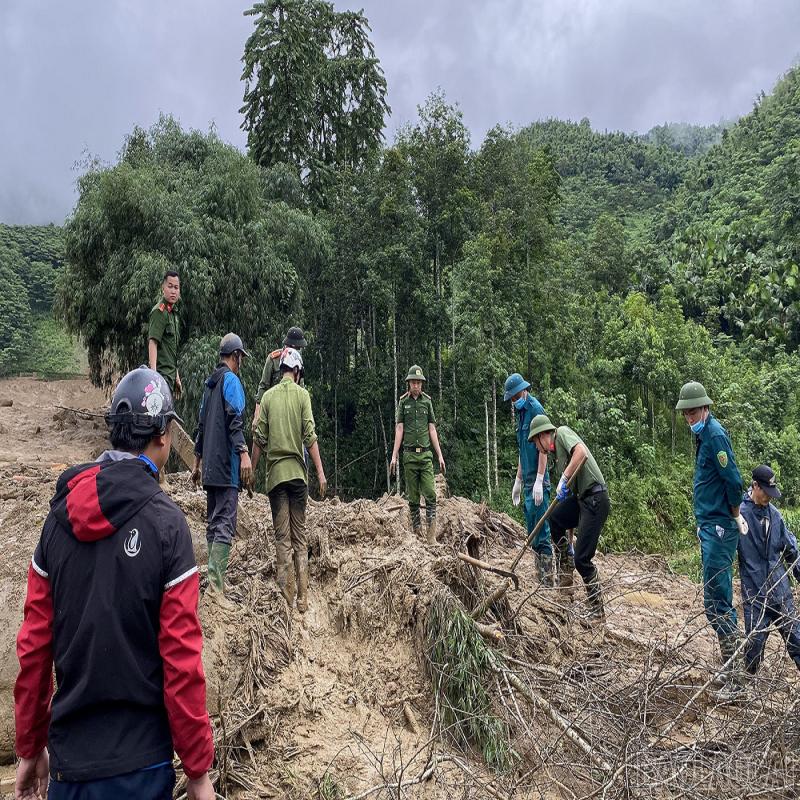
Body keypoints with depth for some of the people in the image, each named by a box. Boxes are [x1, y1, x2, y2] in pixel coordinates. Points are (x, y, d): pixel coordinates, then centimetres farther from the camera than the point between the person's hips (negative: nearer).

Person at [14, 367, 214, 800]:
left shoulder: (59, 514, -3)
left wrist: (30, 747, 14)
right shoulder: (165, 522, -17)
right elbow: (181, 658, -16)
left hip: (66, 758, 4)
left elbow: (33, 643, 1)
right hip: (136, 765, -3)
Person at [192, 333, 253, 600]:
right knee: (225, 523, -11)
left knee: (213, 521, 12)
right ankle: (216, 582, -17)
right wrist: (244, 453, -26)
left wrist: (197, 462, 28)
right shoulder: (231, 380, -5)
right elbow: (235, 420, -19)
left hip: (210, 466, 9)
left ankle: (215, 578, 16)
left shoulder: (210, 382, 20)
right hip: (226, 465, -9)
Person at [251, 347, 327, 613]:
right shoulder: (302, 394, -1)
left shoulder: (268, 396, 3)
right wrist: (320, 472, -5)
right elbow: (310, 436, -7)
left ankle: (287, 598, 1)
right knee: (300, 536, 7)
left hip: (275, 472, 1)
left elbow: (259, 438, 1)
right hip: (297, 471, 0)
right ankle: (303, 598, 9)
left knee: (282, 537, 4)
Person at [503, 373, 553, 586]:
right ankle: (541, 576, 22)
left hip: (538, 482, -9)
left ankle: (547, 579, 0)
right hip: (528, 482, 9)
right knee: (532, 531, 13)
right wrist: (518, 481, 22)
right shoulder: (520, 412, 15)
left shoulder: (535, 409, -12)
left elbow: (543, 447, -17)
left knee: (541, 531, -6)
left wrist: (539, 481, -21)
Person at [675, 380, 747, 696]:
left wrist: (735, 516, -6)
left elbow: (733, 481, -20)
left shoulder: (715, 435, -16)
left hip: (719, 528, -10)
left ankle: (733, 678, 1)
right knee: (719, 600, 15)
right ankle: (731, 667, 25)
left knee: (716, 601, -7)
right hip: (709, 526, 10)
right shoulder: (703, 434, 14)